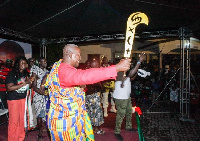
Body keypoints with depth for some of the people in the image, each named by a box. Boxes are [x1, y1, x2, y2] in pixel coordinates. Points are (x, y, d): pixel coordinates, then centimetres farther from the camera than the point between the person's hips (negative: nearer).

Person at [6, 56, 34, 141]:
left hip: (23, 98, 6)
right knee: (14, 120, -1)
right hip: (13, 99, -6)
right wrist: (23, 84, -23)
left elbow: (29, 86, 15)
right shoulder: (12, 74, -12)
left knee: (21, 119, 13)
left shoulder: (26, 73, 6)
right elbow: (9, 88, -19)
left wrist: (30, 81, -7)